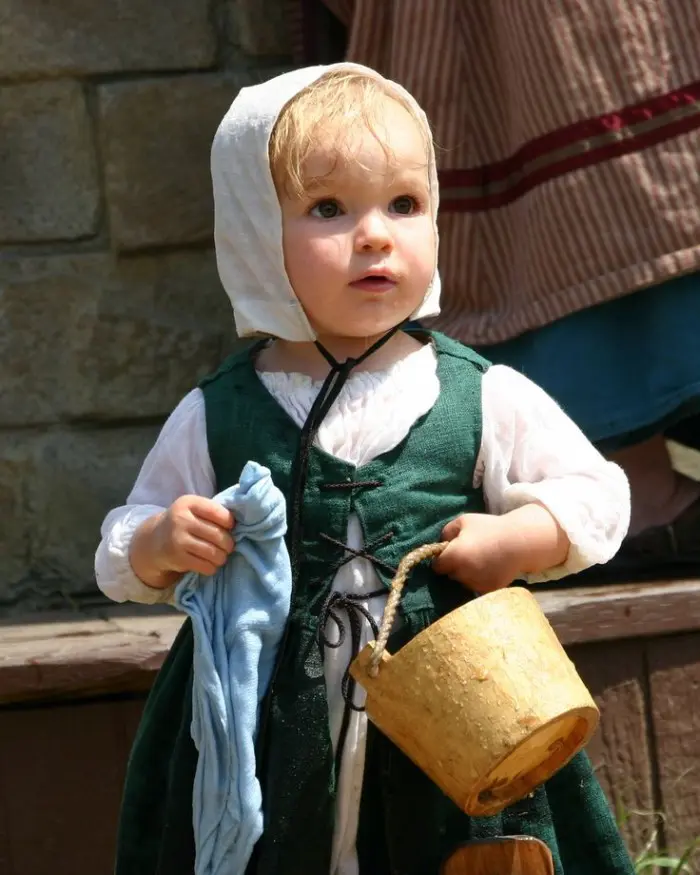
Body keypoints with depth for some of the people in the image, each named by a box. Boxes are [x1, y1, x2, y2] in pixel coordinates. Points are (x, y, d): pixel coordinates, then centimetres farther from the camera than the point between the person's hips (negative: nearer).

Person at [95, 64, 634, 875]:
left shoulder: (484, 399, -2)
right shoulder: (214, 419, 0)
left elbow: (596, 495, 5)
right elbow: (120, 558, 8)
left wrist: (514, 541, -12)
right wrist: (162, 542, -13)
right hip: (267, 751, 0)